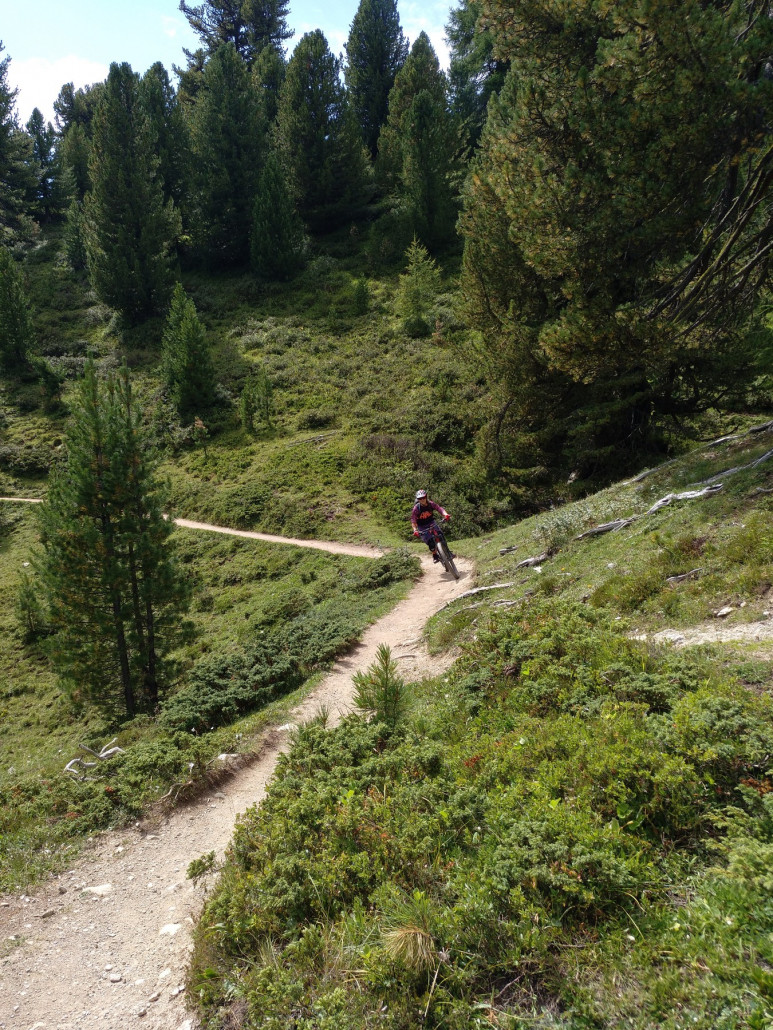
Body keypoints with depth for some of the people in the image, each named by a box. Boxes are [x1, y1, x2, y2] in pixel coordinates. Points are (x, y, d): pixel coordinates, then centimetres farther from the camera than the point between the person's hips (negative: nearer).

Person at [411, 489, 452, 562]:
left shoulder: (431, 504, -13)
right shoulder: (416, 508, -20)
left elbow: (439, 508, -24)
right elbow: (413, 519, -22)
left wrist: (446, 514, -44)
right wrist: (415, 530, -35)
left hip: (431, 523, 2)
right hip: (422, 527, -2)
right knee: (430, 542, -15)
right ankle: (435, 555, 9)